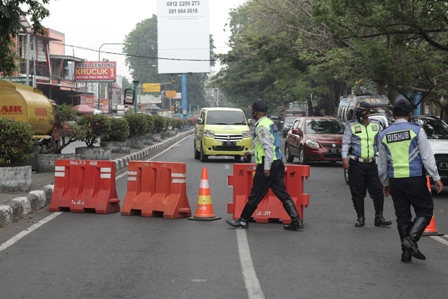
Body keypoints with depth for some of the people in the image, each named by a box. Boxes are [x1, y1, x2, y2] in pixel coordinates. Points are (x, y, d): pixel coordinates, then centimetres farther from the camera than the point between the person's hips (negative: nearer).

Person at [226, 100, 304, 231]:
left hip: (268, 163, -9)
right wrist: (252, 152, 31)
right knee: (283, 194, 7)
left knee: (255, 195, 1)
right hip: (278, 162, 9)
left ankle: (243, 220, 12)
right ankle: (296, 221, 2)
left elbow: (268, 147, -21)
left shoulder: (262, 126, -13)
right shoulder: (269, 123, 16)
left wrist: (266, 167, -22)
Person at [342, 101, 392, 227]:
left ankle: (379, 217, 8)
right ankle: (360, 218, 13)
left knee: (378, 191, -1)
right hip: (356, 164, -2)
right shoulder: (351, 126, 3)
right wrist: (344, 157, -17)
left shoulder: (376, 125, 11)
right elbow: (345, 143, -4)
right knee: (357, 192, 2)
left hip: (372, 163, 2)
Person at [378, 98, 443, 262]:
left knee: (402, 216, 10)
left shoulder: (384, 135, 7)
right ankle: (411, 239, -11)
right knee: (425, 210, 7)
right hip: (415, 179, -4)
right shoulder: (416, 130, -5)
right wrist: (436, 178, -3)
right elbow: (427, 157, -7)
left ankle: (406, 252, 12)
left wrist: (385, 183, 24)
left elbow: (382, 164, 14)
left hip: (395, 181, 4)